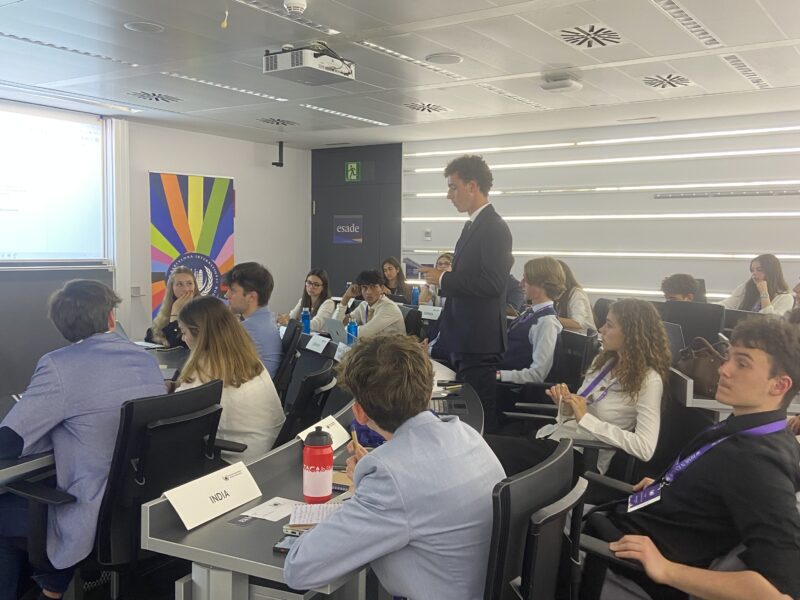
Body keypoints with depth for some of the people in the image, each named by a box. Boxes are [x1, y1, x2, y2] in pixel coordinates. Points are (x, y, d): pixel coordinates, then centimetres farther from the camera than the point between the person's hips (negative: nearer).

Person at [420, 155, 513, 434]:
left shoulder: (494, 227, -15)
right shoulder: (473, 225, 15)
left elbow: (492, 283, -24)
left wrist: (444, 279, -17)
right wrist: (443, 279, 8)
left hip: (479, 340, -10)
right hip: (465, 338, 10)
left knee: (479, 414, -3)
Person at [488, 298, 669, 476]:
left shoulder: (648, 380, -10)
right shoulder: (603, 361, 12)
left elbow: (645, 448, -21)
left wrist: (586, 418, -19)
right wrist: (566, 407, -5)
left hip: (579, 456, -7)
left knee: (488, 448, -23)